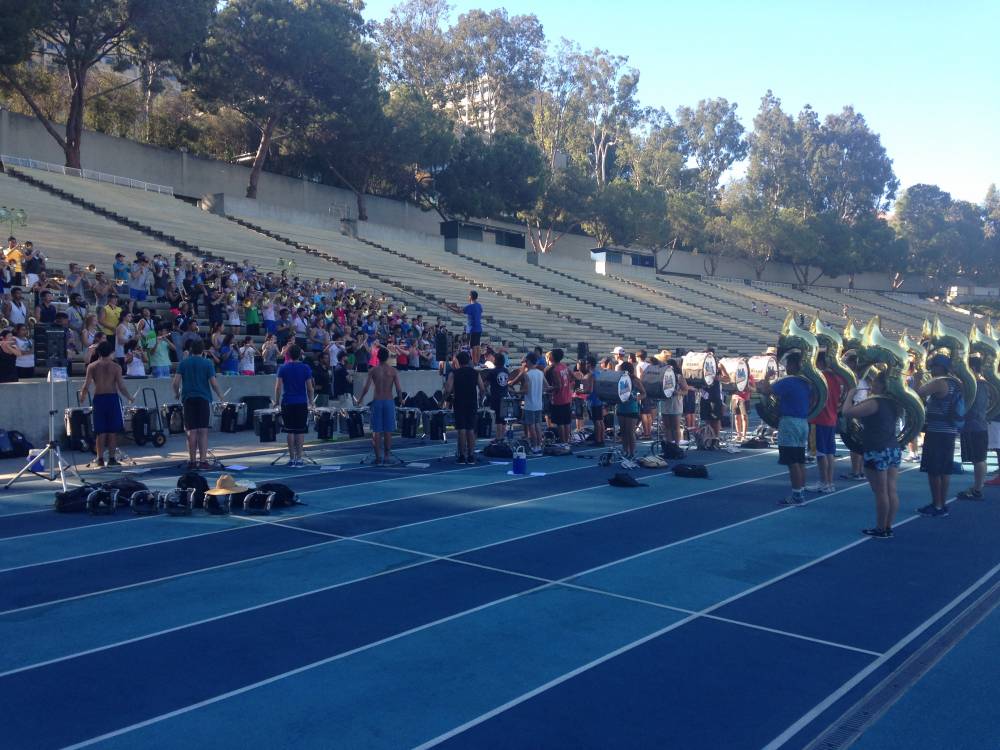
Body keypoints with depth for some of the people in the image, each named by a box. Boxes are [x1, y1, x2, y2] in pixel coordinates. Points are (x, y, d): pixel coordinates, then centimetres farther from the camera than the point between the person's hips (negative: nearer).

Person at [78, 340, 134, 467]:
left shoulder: (92, 366, 0)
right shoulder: (116, 367, -3)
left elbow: (86, 386, -3)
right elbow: (121, 387, -7)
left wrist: (81, 397, 16)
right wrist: (129, 397, 9)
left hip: (99, 398, 1)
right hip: (112, 398, -1)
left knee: (101, 431, 6)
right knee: (112, 431, 5)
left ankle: (100, 459, 7)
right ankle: (112, 458, 7)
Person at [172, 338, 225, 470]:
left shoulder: (183, 363, 4)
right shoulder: (207, 364, -1)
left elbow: (176, 382, -2)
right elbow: (213, 383, -5)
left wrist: (177, 394, 17)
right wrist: (221, 396, 9)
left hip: (188, 399, 2)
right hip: (204, 399, -2)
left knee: (191, 431, 5)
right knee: (203, 431, 1)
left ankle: (192, 461, 8)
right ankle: (203, 460, -3)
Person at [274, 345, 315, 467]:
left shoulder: (283, 368, 0)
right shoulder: (306, 368, -2)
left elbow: (278, 387, -3)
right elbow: (309, 388, -2)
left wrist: (277, 401, 8)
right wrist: (310, 401, 10)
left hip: (287, 403, 1)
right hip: (302, 403, -1)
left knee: (290, 431, 7)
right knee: (300, 431, 4)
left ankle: (292, 459, 8)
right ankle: (299, 458, 2)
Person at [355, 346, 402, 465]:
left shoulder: (373, 370, -1)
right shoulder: (393, 371, -2)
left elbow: (366, 388, -6)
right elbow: (398, 390, -5)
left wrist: (359, 400, 9)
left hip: (377, 401, 0)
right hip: (389, 402, 0)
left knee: (376, 431, 4)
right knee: (388, 432, 6)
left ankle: (378, 458, 3)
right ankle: (386, 458, 9)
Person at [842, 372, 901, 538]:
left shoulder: (874, 402, -15)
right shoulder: (892, 402, 9)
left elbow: (847, 412, -21)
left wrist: (850, 395, -5)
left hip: (877, 452, -8)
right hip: (893, 450, 8)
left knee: (880, 492, -2)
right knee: (891, 490, 8)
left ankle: (880, 529, 4)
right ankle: (888, 527, 15)